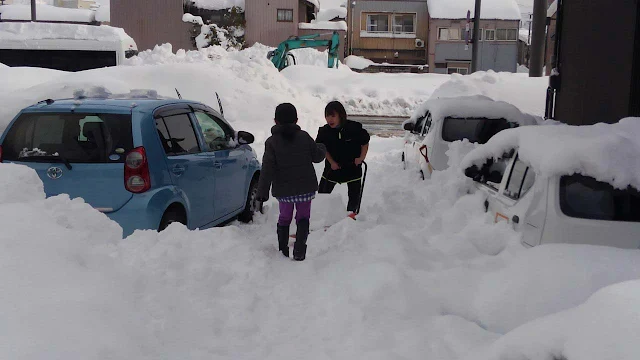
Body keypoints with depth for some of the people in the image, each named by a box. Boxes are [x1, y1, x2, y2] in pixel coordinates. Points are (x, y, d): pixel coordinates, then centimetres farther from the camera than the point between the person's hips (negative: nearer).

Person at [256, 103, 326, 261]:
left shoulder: (272, 142, -7)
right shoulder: (304, 137, -3)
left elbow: (268, 168, -13)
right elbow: (317, 156, 4)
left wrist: (262, 191, -11)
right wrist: (321, 147, 27)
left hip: (283, 190, 0)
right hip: (305, 188, 0)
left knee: (284, 218, 17)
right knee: (303, 217, 12)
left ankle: (283, 250, 18)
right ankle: (299, 251, -2)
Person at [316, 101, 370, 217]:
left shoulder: (354, 128, -20)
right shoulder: (324, 131, -15)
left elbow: (365, 142, -4)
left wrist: (361, 157, -14)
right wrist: (331, 162, -8)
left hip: (353, 167, -1)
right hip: (333, 166, 1)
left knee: (354, 195, 9)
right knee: (321, 194, 3)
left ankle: (351, 214, 29)